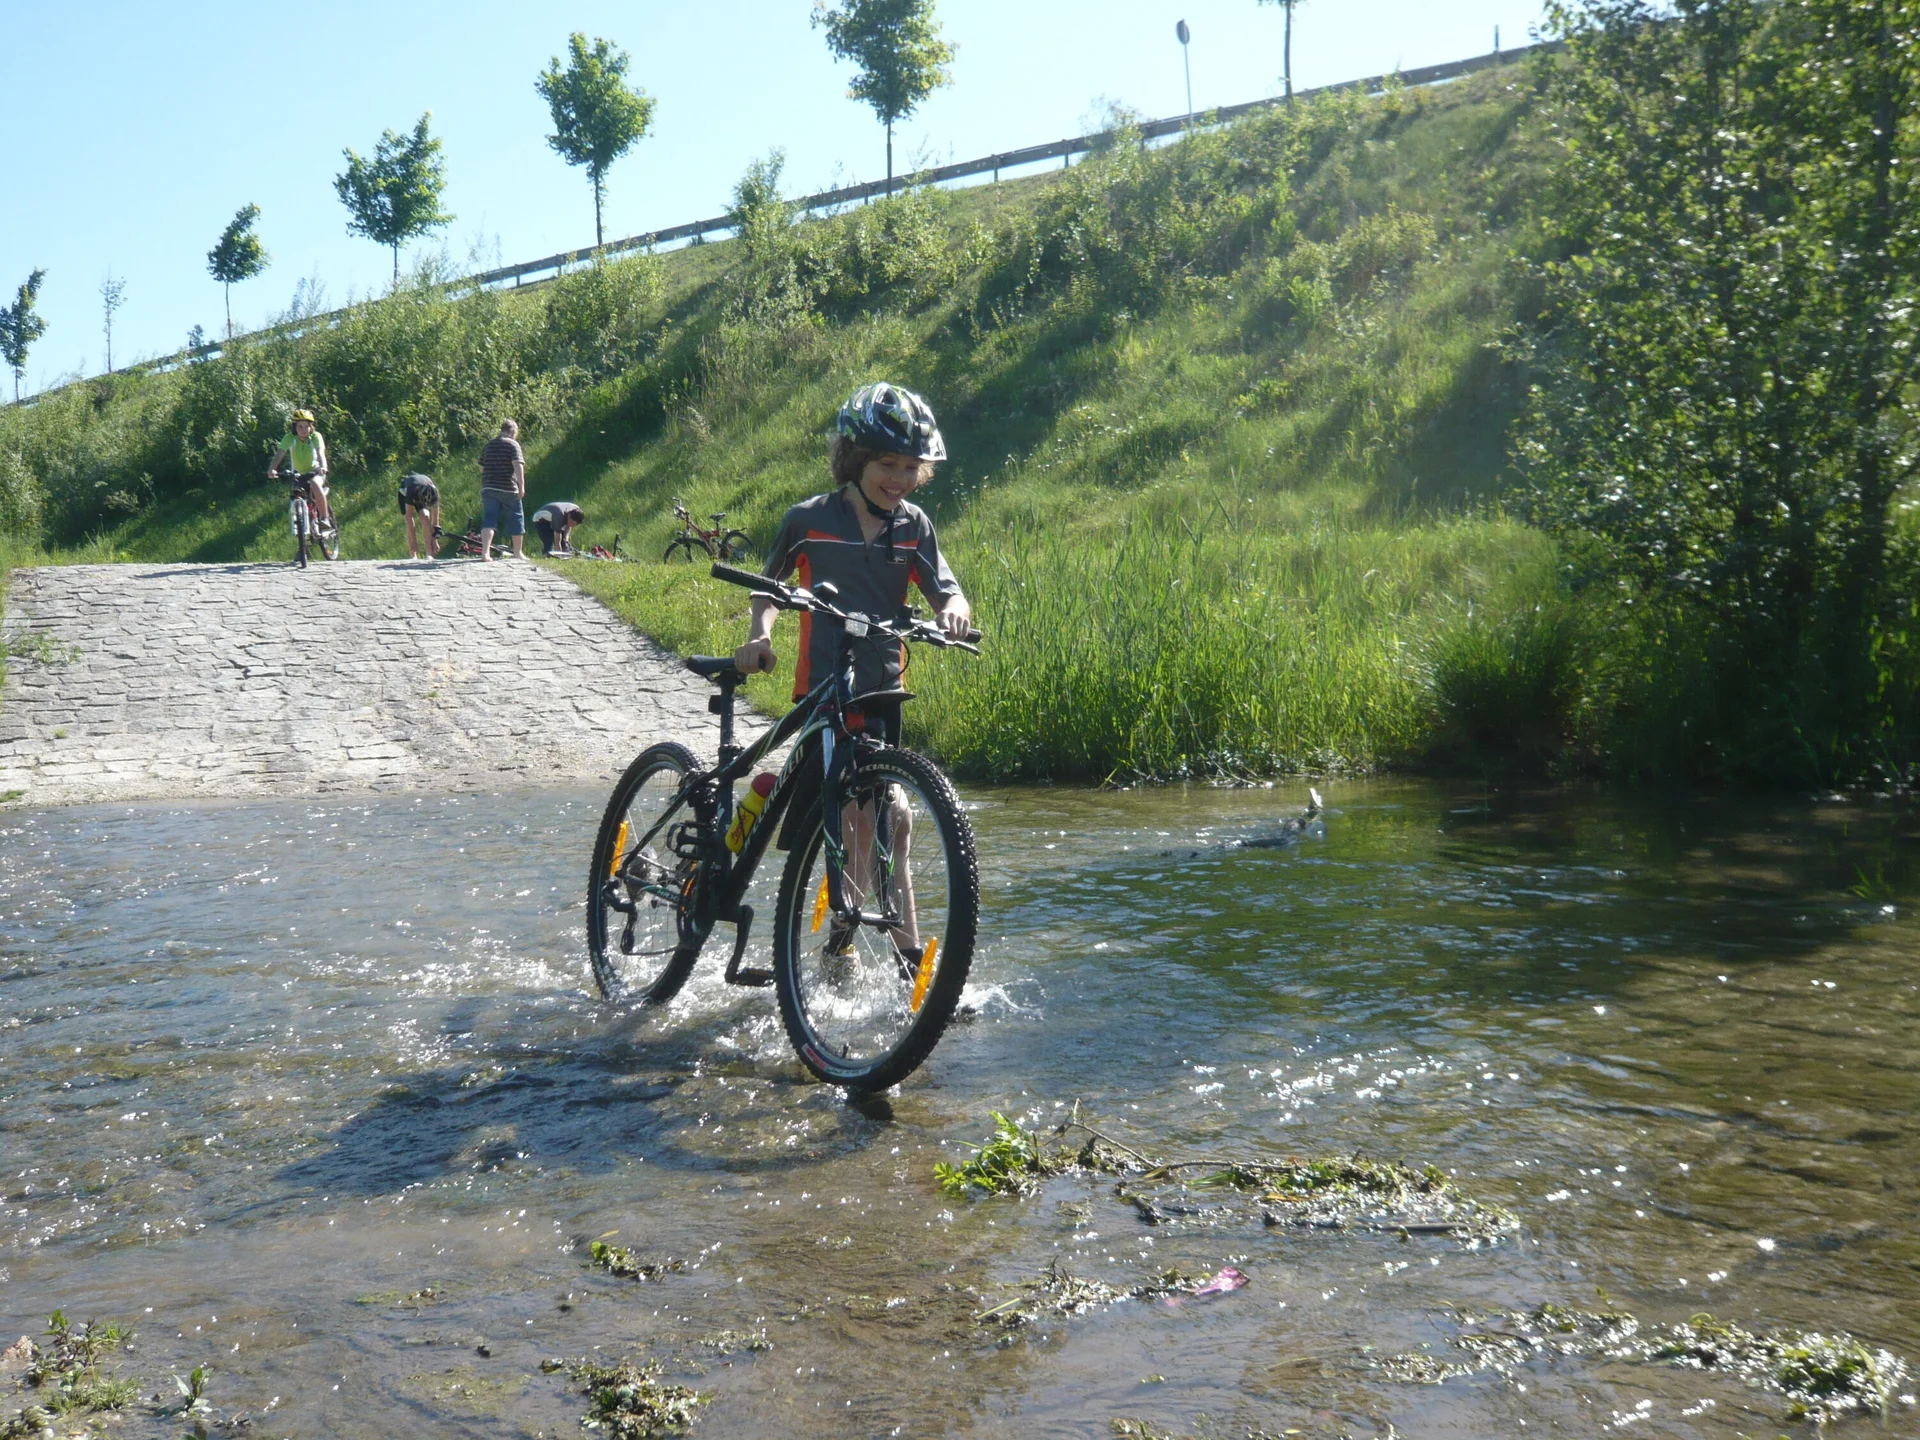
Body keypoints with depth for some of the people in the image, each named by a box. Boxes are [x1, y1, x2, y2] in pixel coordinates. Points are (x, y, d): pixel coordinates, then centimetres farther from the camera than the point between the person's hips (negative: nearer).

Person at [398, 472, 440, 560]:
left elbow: (435, 519, -26)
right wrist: (412, 544, -37)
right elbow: (409, 518, -38)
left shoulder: (434, 493, -35)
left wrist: (435, 541, -25)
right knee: (410, 523, -20)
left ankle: (429, 554, -23)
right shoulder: (412, 491, -44)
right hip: (405, 493, -2)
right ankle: (413, 555, -15)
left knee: (425, 518, -22)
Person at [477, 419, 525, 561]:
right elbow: (518, 465, -16)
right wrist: (521, 485, -19)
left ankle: (485, 551, -18)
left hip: (488, 489, 4)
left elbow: (481, 467, 22)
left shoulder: (489, 445, 15)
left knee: (489, 520, -1)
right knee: (515, 519, 10)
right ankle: (517, 553, 17)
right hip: (508, 489, -4)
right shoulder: (513, 444, -3)